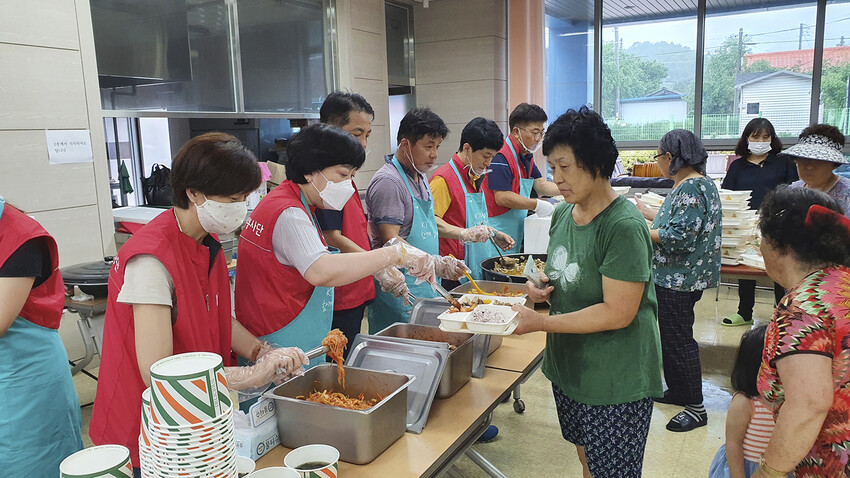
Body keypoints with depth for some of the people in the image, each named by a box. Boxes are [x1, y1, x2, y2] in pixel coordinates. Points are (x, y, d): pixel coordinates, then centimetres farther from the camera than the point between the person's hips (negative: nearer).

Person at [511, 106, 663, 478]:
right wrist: (545, 287, -4)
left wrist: (540, 323, -25)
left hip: (615, 381, -7)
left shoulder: (623, 226, -22)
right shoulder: (563, 214, 3)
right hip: (569, 366, 7)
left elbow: (618, 312, -25)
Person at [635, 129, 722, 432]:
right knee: (671, 337, 19)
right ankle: (677, 391, 33)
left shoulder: (692, 188, -21)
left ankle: (696, 408, 11)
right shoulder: (688, 185, 11)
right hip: (675, 277, 11)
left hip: (680, 280, -11)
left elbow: (679, 237, -26)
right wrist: (648, 214, 22)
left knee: (678, 340, -1)